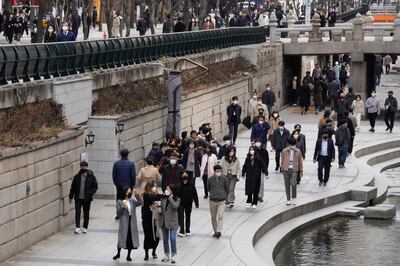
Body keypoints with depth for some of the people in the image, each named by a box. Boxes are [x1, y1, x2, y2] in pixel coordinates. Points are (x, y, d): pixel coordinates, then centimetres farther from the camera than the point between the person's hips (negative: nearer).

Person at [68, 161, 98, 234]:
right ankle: (77, 227, -10)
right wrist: (71, 197, 9)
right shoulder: (77, 176, 5)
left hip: (87, 199, -1)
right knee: (77, 212, -9)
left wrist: (90, 193, -15)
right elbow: (73, 187, 10)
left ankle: (85, 228, 19)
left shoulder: (91, 176, -2)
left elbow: (95, 186, 0)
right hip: (78, 198, 1)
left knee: (86, 213, 8)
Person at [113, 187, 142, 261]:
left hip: (132, 223, 3)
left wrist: (137, 195, -19)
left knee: (131, 239, 6)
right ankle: (118, 253, 28)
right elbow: (118, 212, -8)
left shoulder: (132, 200, 3)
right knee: (122, 238, 6)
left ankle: (128, 255, 19)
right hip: (124, 223, -3)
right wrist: (122, 207, -26)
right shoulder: (120, 202, -5)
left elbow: (140, 203, -9)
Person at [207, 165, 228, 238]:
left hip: (221, 201, -2)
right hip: (212, 201, 2)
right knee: (213, 217, 10)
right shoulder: (210, 179, -3)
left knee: (220, 216, -14)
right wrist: (213, 194, 11)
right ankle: (215, 231, 22)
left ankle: (219, 231, -21)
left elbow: (227, 189, 10)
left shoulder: (224, 179, -2)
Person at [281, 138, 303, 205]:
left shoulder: (298, 151, 3)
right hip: (286, 169, 1)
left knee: (293, 184, -13)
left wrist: (301, 171, 12)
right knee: (287, 185, 5)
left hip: (294, 170, -1)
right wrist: (282, 169, 8)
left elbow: (300, 161, 10)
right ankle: (288, 199, 15)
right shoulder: (284, 151, 2)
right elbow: (282, 160, 10)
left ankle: (294, 198, 6)